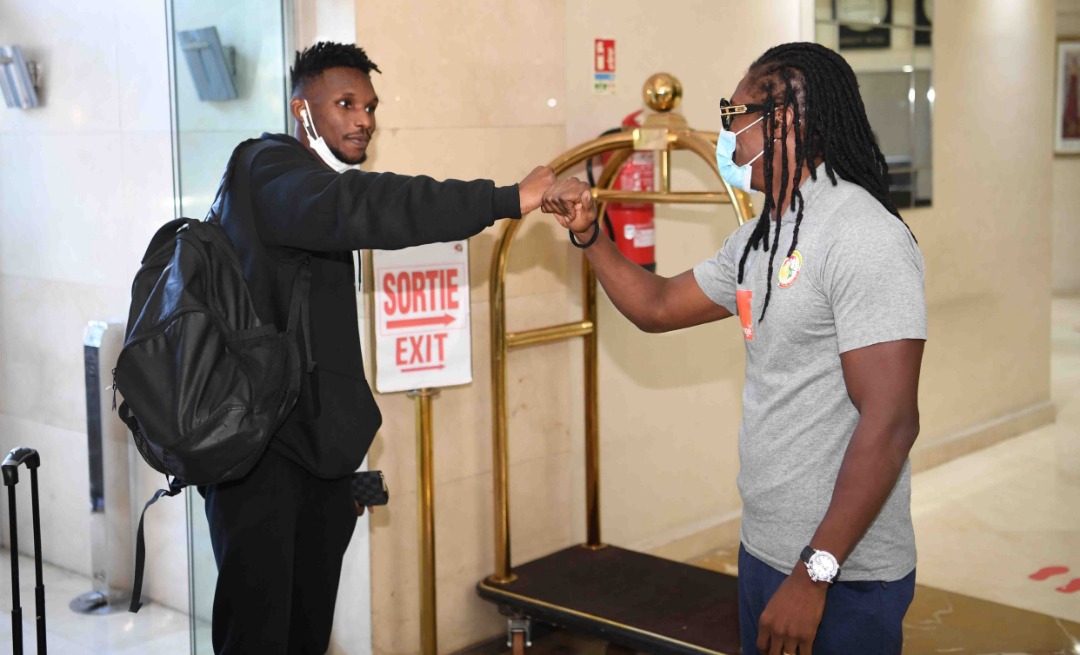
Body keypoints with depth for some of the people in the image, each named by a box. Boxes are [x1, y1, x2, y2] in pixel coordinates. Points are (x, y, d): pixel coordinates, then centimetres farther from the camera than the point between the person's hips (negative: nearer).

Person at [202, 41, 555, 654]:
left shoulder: (317, 197, 21)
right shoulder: (267, 168, -8)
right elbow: (363, 206, -30)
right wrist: (507, 200, -34)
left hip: (314, 443, 9)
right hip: (259, 446, -9)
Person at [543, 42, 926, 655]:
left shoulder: (864, 236, -19)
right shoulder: (760, 239, 10)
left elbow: (891, 421, -24)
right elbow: (657, 306, 21)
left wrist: (814, 574, -24)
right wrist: (587, 232, 8)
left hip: (842, 577, -9)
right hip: (764, 553, 9)